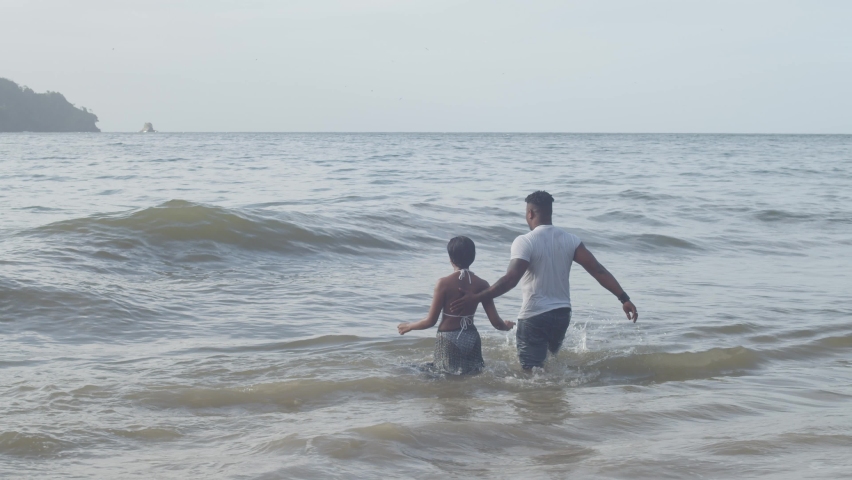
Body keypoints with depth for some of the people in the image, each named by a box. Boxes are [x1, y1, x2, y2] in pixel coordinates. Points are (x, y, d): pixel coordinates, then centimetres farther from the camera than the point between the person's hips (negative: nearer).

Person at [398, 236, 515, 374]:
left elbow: (431, 321, -9)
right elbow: (496, 322, -1)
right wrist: (507, 326, 22)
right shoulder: (481, 284, -3)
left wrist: (409, 326, 9)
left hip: (449, 339, -3)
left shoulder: (444, 283, -13)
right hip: (471, 339, 3)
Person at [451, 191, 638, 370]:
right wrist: (624, 298, -4)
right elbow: (598, 270, -5)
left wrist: (476, 298, -28)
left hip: (534, 317, -5)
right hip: (562, 315, 6)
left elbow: (511, 279, -27)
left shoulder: (525, 242, -14)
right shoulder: (570, 240, 1)